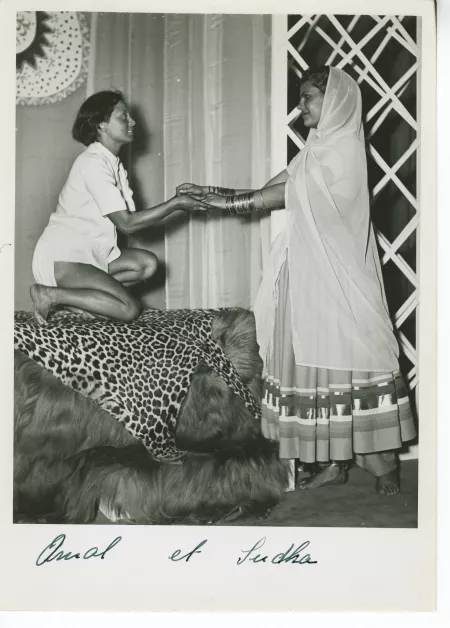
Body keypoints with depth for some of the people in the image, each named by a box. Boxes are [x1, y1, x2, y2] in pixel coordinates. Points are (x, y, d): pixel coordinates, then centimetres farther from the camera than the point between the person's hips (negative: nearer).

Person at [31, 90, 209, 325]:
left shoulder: (114, 164, 13)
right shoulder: (93, 162, -17)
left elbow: (129, 219, 6)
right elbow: (126, 223, -20)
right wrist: (175, 203, -16)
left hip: (89, 253, 10)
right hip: (61, 258, -10)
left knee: (147, 263, -3)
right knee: (130, 309, -19)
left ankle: (78, 296, -2)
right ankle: (50, 294, -11)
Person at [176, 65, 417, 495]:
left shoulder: (343, 148, -9)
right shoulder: (320, 147, 18)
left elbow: (287, 192, -13)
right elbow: (275, 187, 13)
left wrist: (227, 201, -8)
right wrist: (213, 194, 5)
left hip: (340, 278, -8)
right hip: (313, 276, 8)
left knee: (349, 357, -5)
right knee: (321, 359, 7)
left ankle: (383, 463, 7)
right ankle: (335, 462, 14)